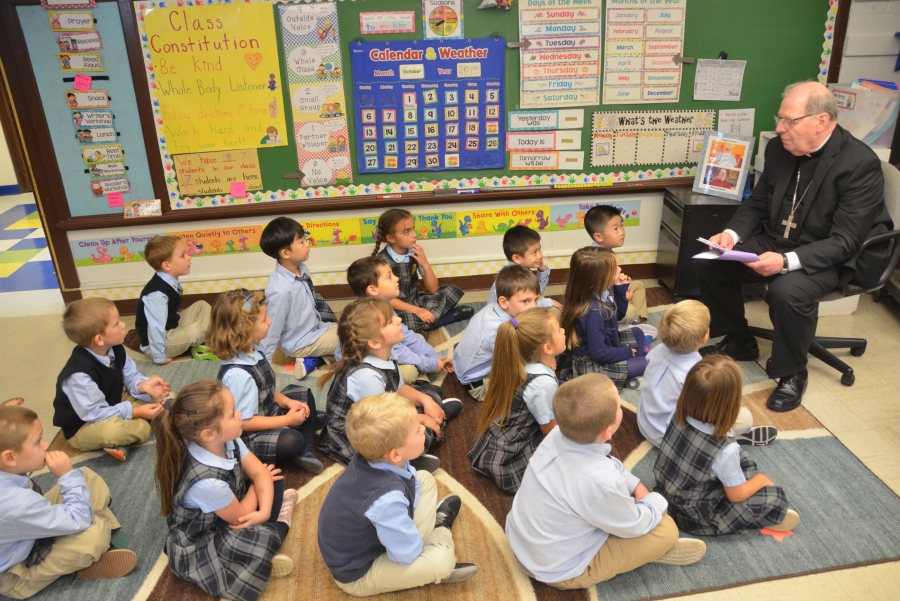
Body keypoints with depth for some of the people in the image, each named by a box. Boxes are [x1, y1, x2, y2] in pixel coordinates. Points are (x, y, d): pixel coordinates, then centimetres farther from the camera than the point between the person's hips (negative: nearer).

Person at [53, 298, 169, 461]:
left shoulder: (116, 350, -8)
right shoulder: (79, 374, -32)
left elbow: (131, 376, 1)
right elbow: (95, 413, -29)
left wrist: (144, 385, -22)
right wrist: (136, 412, -29)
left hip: (113, 408, 9)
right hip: (82, 428, -9)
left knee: (156, 397, 1)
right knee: (112, 429, -41)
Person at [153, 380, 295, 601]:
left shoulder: (228, 440, -17)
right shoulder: (206, 481, -37)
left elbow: (260, 473, -5)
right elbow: (240, 516, -19)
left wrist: (264, 512, -21)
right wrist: (259, 482, -4)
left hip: (228, 515, 8)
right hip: (198, 548, -8)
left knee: (274, 481, 3)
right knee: (263, 538, -27)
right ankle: (278, 527, 5)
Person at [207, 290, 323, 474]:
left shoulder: (252, 351, -5)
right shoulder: (238, 374, -32)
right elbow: (244, 422, -27)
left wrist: (288, 402, -3)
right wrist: (287, 420, -20)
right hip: (247, 437, -10)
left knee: (303, 394, 16)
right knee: (293, 441, -31)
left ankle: (307, 451, 6)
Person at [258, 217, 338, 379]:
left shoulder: (301, 268, -8)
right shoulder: (280, 290, -31)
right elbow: (271, 331, -23)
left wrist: (333, 324, 18)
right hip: (303, 343, -7)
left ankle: (314, 360, 8)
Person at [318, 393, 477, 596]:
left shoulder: (374, 455, -18)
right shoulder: (386, 498, -41)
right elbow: (408, 553, -26)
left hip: (371, 535, 8)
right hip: (357, 575, -8)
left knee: (425, 480, 8)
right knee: (443, 558, -26)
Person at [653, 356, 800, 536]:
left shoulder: (678, 420, -15)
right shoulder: (725, 452, -31)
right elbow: (736, 495, -14)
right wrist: (761, 479, 4)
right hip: (694, 518, -6)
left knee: (742, 459, 15)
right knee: (775, 498, -2)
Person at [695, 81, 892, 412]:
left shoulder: (861, 164, -21)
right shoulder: (779, 149, -3)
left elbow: (844, 242, -24)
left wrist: (787, 261, -38)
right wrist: (732, 233, -13)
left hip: (831, 258, -6)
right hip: (777, 241, 7)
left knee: (787, 292, -35)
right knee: (707, 263, -7)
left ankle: (792, 373, -6)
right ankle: (738, 341, 14)